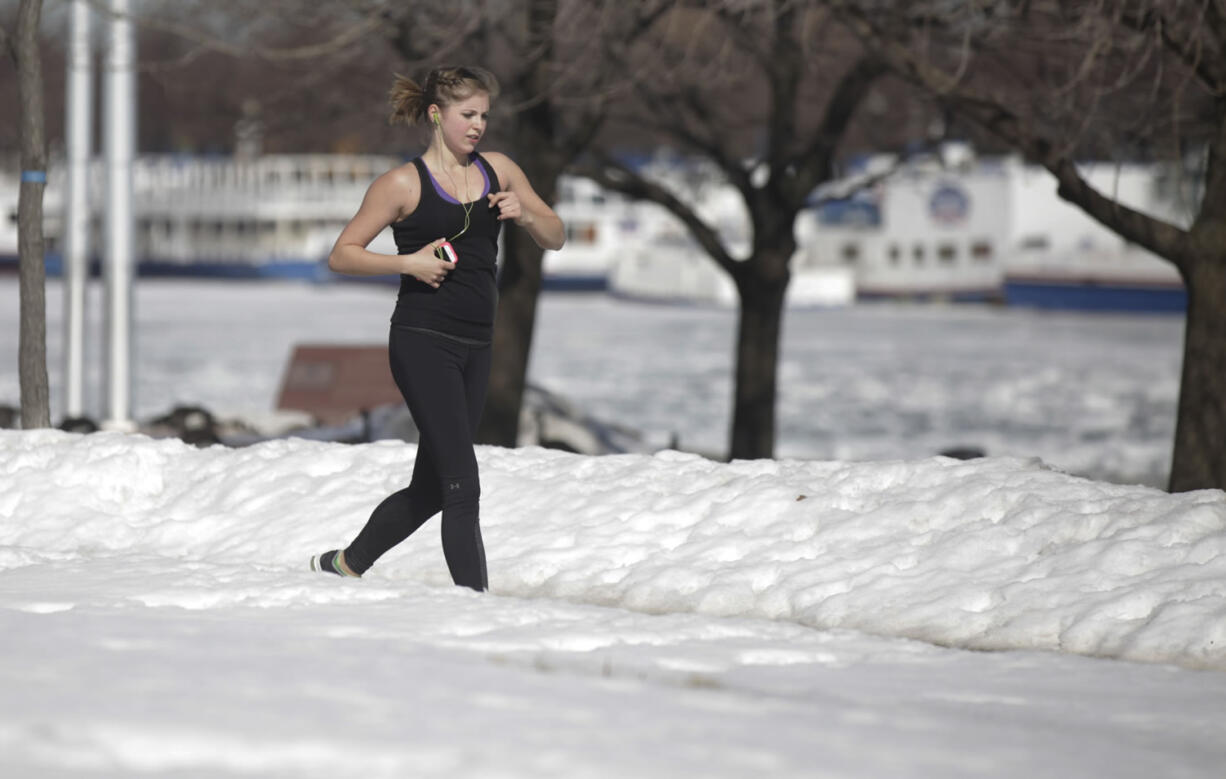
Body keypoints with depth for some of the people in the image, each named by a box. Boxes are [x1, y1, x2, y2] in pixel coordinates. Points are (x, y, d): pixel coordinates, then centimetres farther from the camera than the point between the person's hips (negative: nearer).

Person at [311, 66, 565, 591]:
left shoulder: (498, 170, 11)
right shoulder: (404, 183, -4)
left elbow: (556, 238, 15)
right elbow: (341, 255, -1)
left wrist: (525, 215, -5)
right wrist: (406, 262, -15)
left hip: (474, 347, 7)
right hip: (423, 343, -7)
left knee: (429, 489, 13)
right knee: (462, 487, -15)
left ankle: (346, 564, 32)